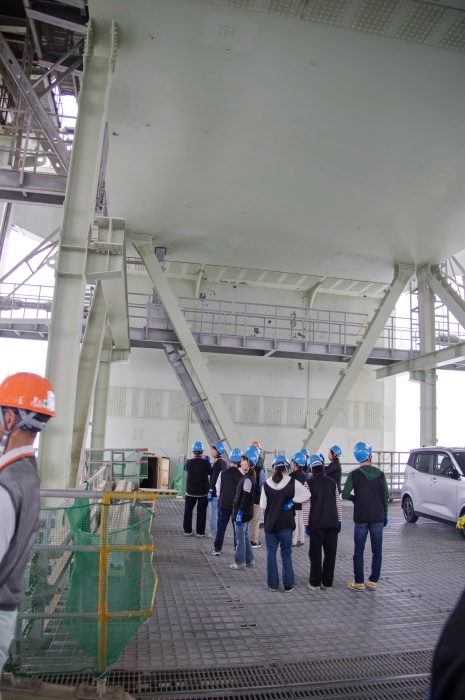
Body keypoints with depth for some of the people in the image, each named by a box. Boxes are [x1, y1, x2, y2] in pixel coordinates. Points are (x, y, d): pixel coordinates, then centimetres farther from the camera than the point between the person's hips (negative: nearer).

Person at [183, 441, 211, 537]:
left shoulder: (189, 462, -10)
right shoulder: (206, 462, -15)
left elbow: (185, 468, 13)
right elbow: (210, 472, 3)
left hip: (190, 491, 2)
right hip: (203, 492, -1)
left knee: (188, 511, 13)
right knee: (201, 512, 8)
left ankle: (187, 531, 16)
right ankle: (200, 532, 10)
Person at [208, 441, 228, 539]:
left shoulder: (217, 463, -15)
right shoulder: (224, 463, 11)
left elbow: (214, 477, -18)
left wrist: (211, 490, -16)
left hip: (215, 491, -9)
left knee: (214, 512, 0)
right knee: (220, 512, 15)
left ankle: (214, 532, 4)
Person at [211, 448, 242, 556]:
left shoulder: (223, 473, -6)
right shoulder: (242, 475, -11)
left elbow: (218, 488, 0)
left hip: (224, 504, 1)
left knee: (221, 527, 10)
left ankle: (217, 549, 12)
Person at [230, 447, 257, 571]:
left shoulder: (247, 479, -19)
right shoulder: (248, 476, 10)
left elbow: (245, 497, -22)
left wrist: (240, 513, -21)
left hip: (243, 513, -9)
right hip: (246, 513, 9)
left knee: (240, 538, 1)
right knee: (245, 537, 17)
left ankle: (240, 563, 10)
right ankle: (249, 561, 26)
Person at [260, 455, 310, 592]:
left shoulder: (267, 484, -5)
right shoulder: (292, 482, -8)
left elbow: (262, 505, -2)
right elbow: (307, 494, -9)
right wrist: (292, 501, -7)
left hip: (270, 524, 1)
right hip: (286, 524, 0)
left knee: (271, 554, 11)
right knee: (286, 555, 11)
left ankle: (273, 584, 14)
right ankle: (288, 585, 13)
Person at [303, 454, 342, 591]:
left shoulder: (309, 483, -6)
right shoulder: (332, 482, 4)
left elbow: (307, 505, -8)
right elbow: (338, 503, 7)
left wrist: (306, 524, -3)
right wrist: (339, 520, 14)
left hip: (316, 523, -3)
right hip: (332, 522, 3)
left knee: (315, 553, 6)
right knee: (330, 553, 9)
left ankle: (315, 583, 12)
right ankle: (327, 583, 15)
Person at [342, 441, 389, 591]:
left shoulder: (354, 474, -9)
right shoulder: (380, 474, -2)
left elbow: (345, 495, -13)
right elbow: (385, 496, 3)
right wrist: (385, 515, 13)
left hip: (361, 518, -2)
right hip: (377, 517, 2)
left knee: (359, 551, 7)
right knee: (377, 550, 12)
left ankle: (359, 582, 11)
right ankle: (373, 581, 16)